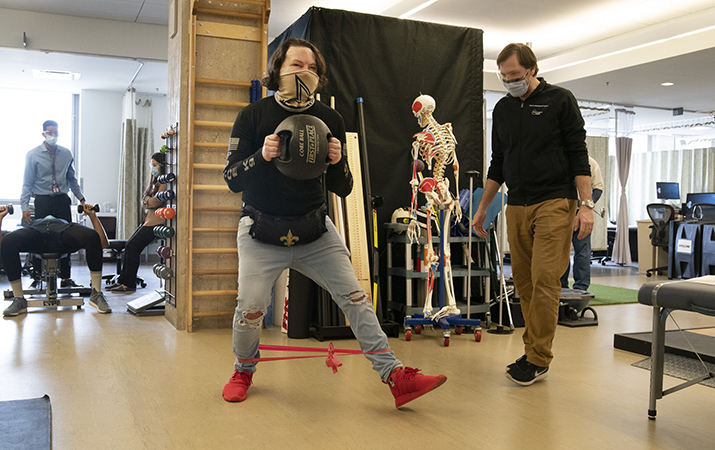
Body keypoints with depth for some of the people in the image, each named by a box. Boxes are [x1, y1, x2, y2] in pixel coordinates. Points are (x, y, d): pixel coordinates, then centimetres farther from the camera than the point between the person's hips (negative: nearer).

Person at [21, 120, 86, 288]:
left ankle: (65, 278, 8)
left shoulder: (66, 154, 7)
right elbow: (27, 183, -2)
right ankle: (37, 276, 10)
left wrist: (81, 199, 9)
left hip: (62, 200, 3)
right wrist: (25, 207, -10)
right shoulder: (33, 155, -2)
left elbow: (72, 179, 16)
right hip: (42, 200, -2)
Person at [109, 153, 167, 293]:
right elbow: (144, 200, 18)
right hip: (149, 219, 10)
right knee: (130, 246, 9)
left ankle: (129, 285, -4)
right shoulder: (156, 179, 19)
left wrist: (146, 201, 3)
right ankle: (123, 280, 17)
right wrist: (148, 201, -4)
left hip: (156, 221, -10)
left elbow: (156, 202, -17)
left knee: (133, 247, -11)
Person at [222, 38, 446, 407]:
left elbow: (343, 189, 4)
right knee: (250, 308, -6)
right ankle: (243, 371, 26)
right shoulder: (253, 116, -3)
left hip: (316, 230, 2)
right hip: (262, 231, -2)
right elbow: (232, 179, -7)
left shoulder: (329, 120, 3)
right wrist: (262, 156, -25)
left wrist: (336, 162, -17)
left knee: (354, 297, -4)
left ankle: (396, 377, -1)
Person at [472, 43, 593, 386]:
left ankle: (538, 359, -1)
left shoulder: (560, 100, 2)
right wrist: (482, 208, 18)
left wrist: (586, 204, -11)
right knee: (523, 281, 4)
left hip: (554, 203, -5)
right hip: (516, 207, 5)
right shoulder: (502, 108, 16)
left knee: (544, 279, -10)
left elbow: (579, 154, -2)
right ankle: (532, 350, 14)